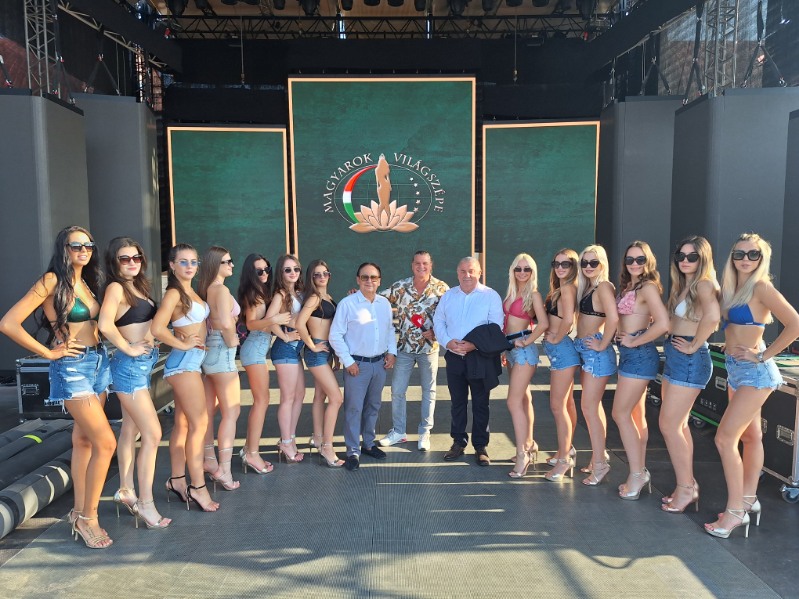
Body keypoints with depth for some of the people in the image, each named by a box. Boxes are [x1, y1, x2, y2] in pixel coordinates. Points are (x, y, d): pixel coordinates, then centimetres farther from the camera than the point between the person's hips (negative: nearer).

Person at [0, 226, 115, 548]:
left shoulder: (86, 283, 11)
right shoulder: (52, 281, -12)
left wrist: (96, 349, 2)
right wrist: (49, 353, -11)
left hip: (98, 362, 7)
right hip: (72, 367, -7)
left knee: (83, 440, 14)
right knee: (106, 443, -10)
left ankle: (79, 511, 26)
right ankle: (88, 518, 6)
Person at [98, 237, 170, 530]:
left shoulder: (138, 286, 12)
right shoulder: (116, 287, -13)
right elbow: (105, 325, -28)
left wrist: (150, 343, 6)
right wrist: (128, 349, -17)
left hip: (144, 364, 9)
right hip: (130, 365, -9)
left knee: (130, 431, 16)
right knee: (153, 434, -8)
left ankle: (125, 491, 29)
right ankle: (145, 502, 2)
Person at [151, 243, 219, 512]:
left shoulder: (192, 292, 13)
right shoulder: (174, 293, -12)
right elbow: (157, 328, -25)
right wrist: (183, 345, -14)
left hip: (192, 361, 8)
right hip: (184, 361, -8)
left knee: (183, 423, 13)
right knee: (199, 423, -8)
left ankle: (177, 480, 22)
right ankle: (198, 486, -1)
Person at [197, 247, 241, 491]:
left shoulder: (206, 290, 11)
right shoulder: (221, 290, -15)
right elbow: (226, 323, -29)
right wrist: (232, 341, -12)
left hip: (210, 349, 9)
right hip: (222, 351, -9)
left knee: (209, 409, 15)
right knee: (231, 411, -4)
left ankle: (209, 459, 26)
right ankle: (224, 469, -3)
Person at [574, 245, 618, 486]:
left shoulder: (603, 286, -14)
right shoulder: (586, 287, 14)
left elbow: (613, 318, -28)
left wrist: (602, 345, -20)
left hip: (596, 352, -10)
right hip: (584, 349, 10)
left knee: (589, 407, -7)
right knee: (594, 406, 15)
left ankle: (600, 463, 2)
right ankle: (599, 457, 25)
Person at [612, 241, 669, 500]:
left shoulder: (647, 287, -13)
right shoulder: (627, 287, 13)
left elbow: (663, 323, -25)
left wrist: (635, 341, -17)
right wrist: (623, 338, 2)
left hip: (639, 353, -10)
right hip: (629, 353, 10)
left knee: (620, 414, -6)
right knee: (636, 415, 13)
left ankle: (637, 475, 3)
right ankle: (640, 473, 22)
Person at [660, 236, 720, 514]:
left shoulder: (703, 285, -13)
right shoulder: (681, 285, 14)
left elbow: (712, 315, -32)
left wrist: (694, 345, -22)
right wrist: (671, 339, 3)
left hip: (690, 360, -9)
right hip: (674, 356, 9)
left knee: (669, 425, -5)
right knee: (679, 425, 14)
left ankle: (685, 488, 9)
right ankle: (688, 484, 25)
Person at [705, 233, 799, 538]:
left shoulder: (760, 287, -14)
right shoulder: (732, 288, 9)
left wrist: (763, 355, -17)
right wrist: (730, 345, 1)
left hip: (754, 371, -8)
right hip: (735, 369, 8)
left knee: (725, 438, -10)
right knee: (750, 436, 17)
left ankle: (736, 510, 1)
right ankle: (748, 499, 30)